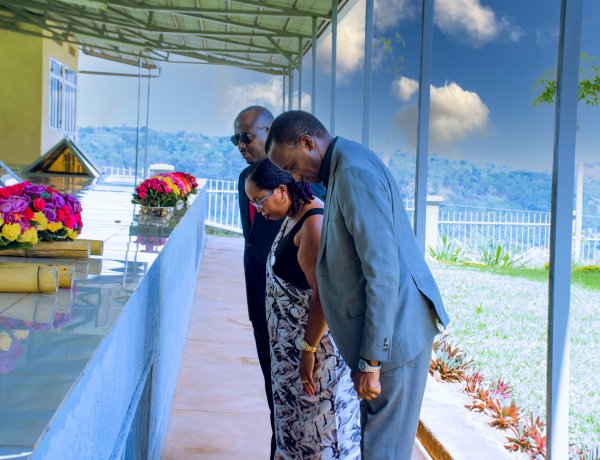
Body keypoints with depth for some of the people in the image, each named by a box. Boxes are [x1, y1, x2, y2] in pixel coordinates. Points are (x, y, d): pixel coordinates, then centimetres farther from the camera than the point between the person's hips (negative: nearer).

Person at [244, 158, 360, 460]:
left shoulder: (314, 223, -21)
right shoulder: (293, 217, 8)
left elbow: (324, 294, -25)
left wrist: (309, 350, -21)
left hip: (317, 342, -10)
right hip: (292, 343, 10)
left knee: (319, 426, 2)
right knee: (297, 417, 18)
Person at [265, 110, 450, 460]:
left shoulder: (355, 172, -18)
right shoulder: (347, 167, 12)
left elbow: (382, 273, -23)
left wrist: (371, 362, -20)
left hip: (393, 331, -10)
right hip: (392, 326, 10)